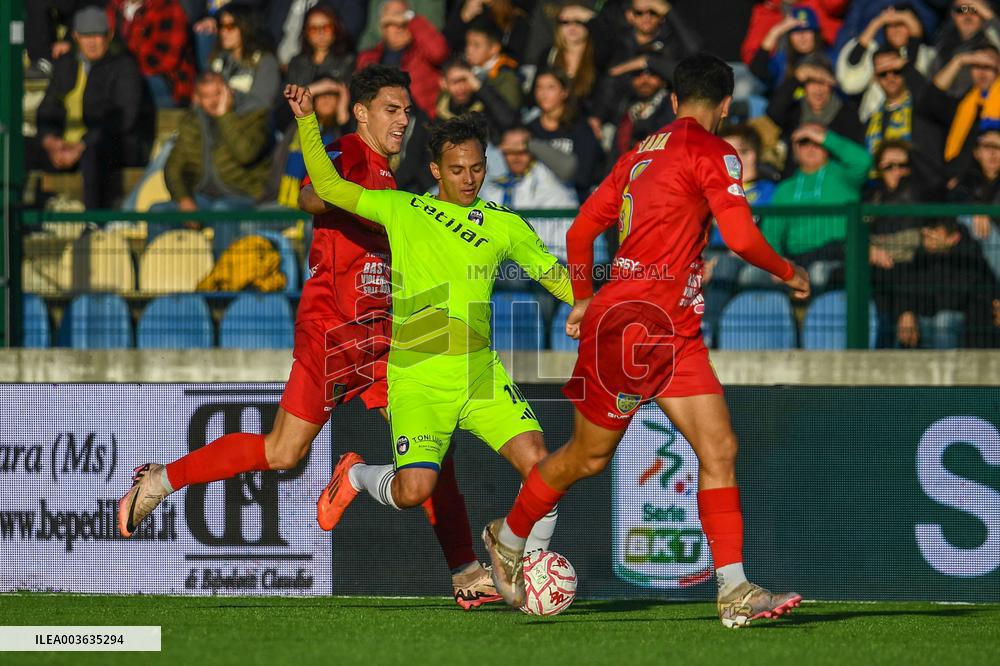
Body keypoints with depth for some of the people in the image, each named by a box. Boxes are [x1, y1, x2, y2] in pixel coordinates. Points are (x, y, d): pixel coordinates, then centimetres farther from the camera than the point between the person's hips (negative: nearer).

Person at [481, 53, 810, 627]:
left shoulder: (642, 153, 15)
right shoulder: (712, 153, -10)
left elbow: (581, 230, 19)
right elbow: (742, 238, -19)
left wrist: (584, 298, 30)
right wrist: (789, 273, -1)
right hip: (636, 323, -9)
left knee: (720, 449, -3)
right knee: (589, 456, 8)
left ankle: (735, 591, -9)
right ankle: (508, 539, 30)